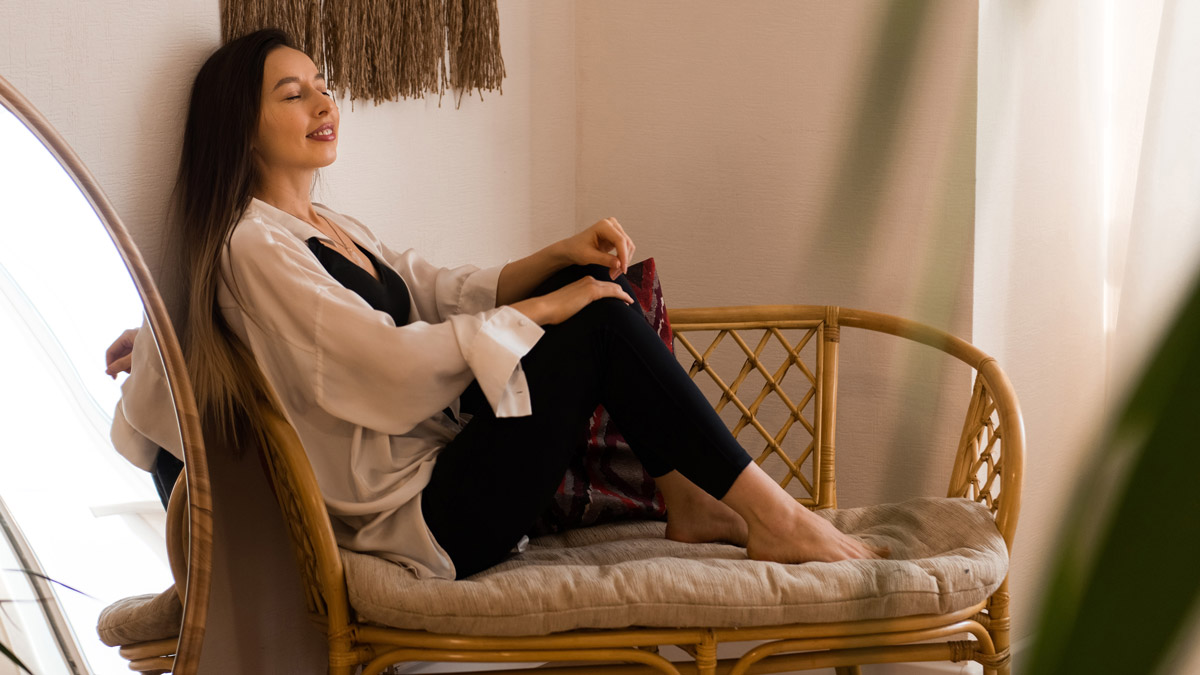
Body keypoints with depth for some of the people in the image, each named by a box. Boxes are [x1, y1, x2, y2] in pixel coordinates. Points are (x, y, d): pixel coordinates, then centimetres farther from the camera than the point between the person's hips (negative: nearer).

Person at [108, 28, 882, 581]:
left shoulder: (335, 228, 19)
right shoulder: (256, 246, -13)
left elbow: (451, 292, 13)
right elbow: (393, 364, -21)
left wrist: (563, 255, -4)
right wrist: (544, 308, -15)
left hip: (444, 458, 10)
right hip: (419, 523, -10)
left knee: (591, 284, 5)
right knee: (599, 324, -17)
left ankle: (685, 500, 1)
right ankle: (775, 520, -13)